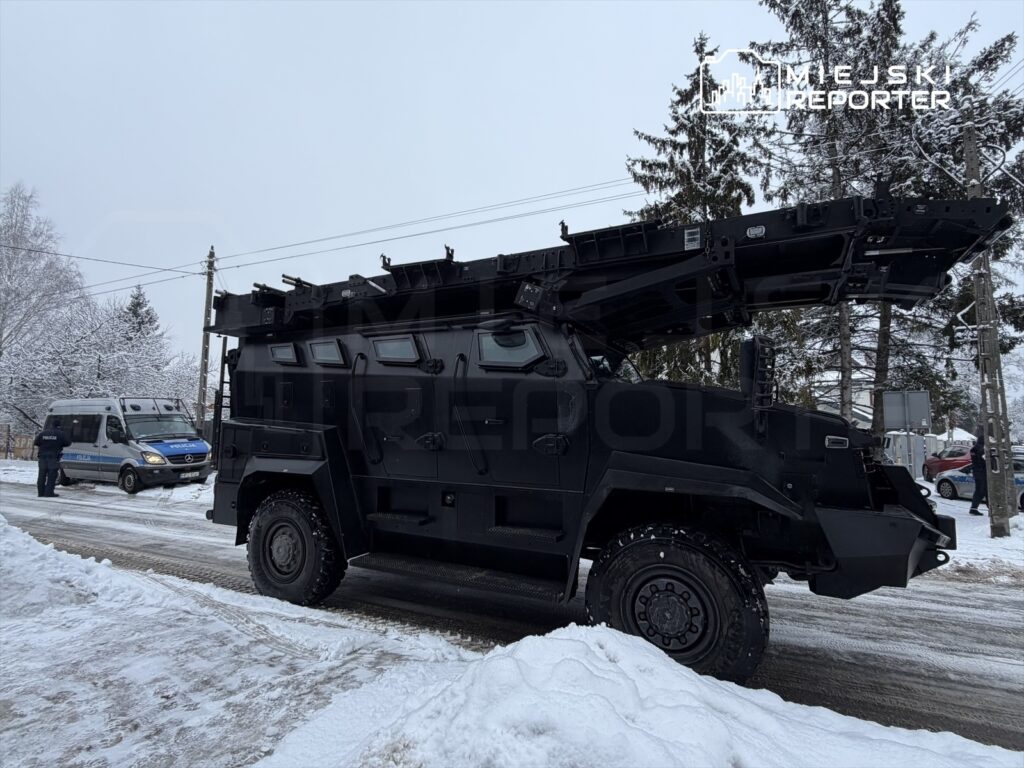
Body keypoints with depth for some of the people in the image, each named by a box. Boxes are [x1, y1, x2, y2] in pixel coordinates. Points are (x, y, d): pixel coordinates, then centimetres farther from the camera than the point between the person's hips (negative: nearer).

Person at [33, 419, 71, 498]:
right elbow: (68, 443, 1)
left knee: (42, 475, 11)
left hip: (43, 456, 4)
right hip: (54, 457, -4)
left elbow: (35, 443, 9)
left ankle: (41, 492, 14)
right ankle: (49, 493, -6)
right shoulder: (61, 434, -5)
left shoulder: (43, 433, 6)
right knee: (52, 476, -3)